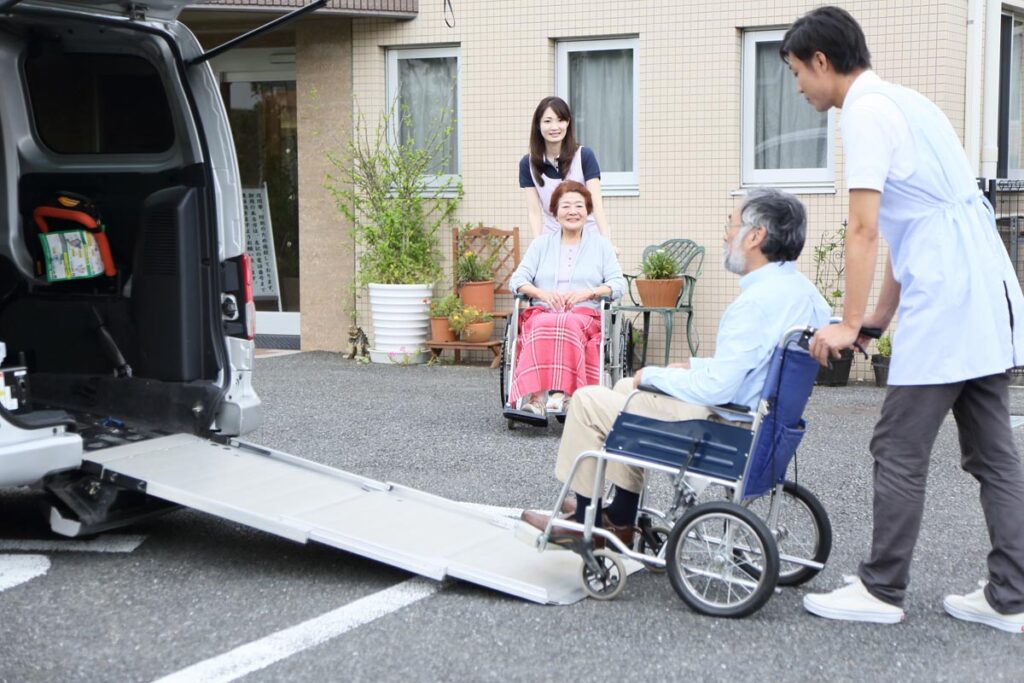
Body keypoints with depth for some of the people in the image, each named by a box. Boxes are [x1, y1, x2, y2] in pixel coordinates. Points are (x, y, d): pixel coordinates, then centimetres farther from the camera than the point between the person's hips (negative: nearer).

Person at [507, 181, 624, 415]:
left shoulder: (601, 245, 19)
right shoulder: (541, 244, 21)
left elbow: (618, 284, 7)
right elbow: (517, 280, 11)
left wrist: (586, 293, -11)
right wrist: (543, 294, -10)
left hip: (585, 314, -1)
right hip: (542, 312, 1)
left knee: (569, 324, -39)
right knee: (542, 326, -38)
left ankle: (561, 392, -49)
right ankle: (535, 395, -51)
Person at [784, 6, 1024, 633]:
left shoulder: (866, 112, -8)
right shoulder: (902, 101, 21)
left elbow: (865, 232, -14)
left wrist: (849, 324, -8)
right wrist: (882, 316, 21)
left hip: (946, 304, -10)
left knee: (900, 451, -1)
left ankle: (882, 591, 7)